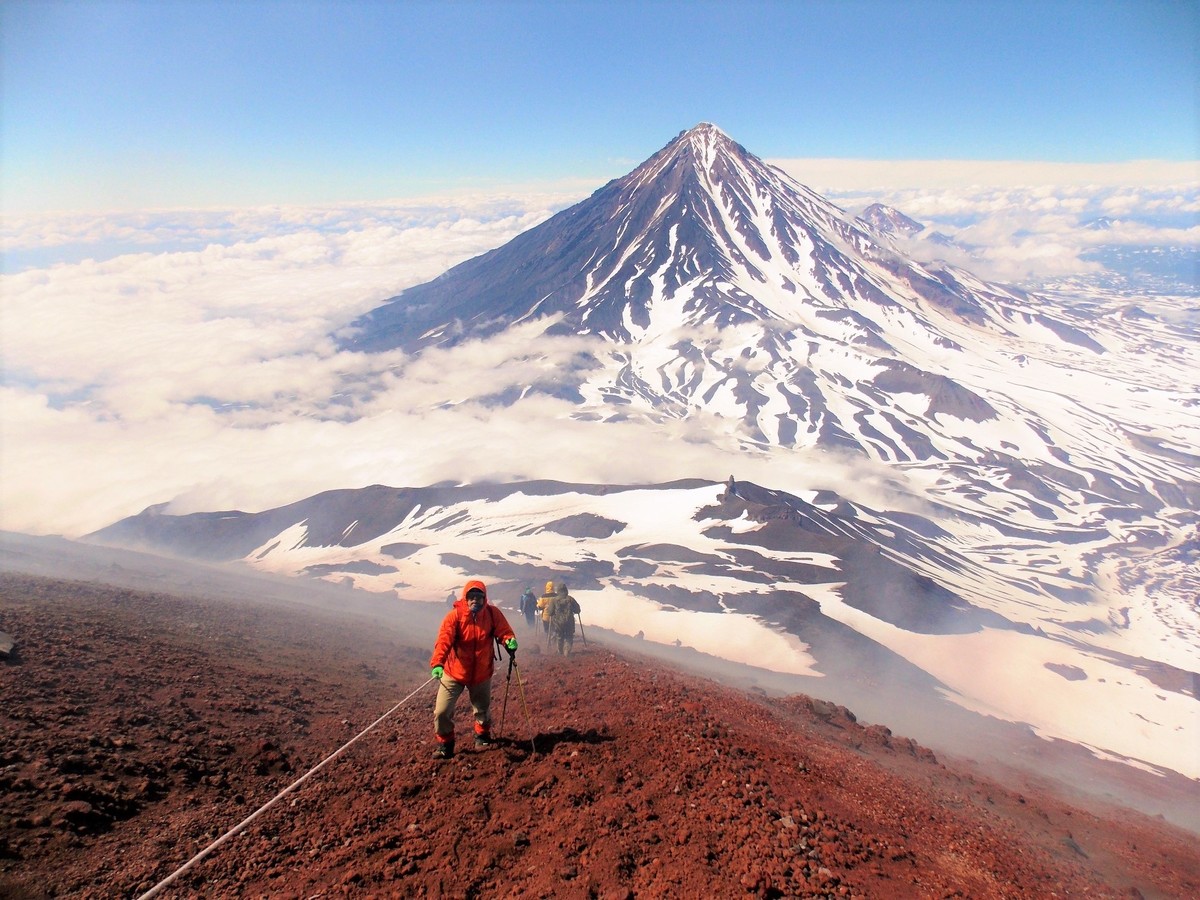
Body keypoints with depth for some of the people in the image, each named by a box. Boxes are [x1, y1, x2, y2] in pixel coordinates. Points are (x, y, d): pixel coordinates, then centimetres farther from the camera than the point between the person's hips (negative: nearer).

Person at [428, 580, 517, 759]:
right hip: (454, 672, -2)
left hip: (481, 673, 2)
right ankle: (445, 743, 21)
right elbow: (444, 640, -28)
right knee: (442, 711, -5)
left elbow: (503, 630, -12)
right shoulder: (455, 616, -19)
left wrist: (509, 640, -36)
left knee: (483, 709, 20)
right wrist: (437, 663, -42)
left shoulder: (492, 613, -10)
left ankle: (482, 735, 50)